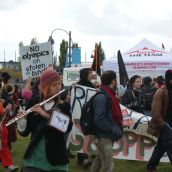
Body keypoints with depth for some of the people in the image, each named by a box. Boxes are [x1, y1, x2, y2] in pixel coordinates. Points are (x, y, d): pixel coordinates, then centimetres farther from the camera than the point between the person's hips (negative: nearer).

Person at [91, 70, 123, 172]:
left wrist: (118, 129, 6)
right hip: (104, 137, -10)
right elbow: (99, 120, -26)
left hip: (108, 136, 10)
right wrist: (115, 130, -21)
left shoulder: (109, 95, 11)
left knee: (99, 162, 21)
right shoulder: (102, 97, -19)